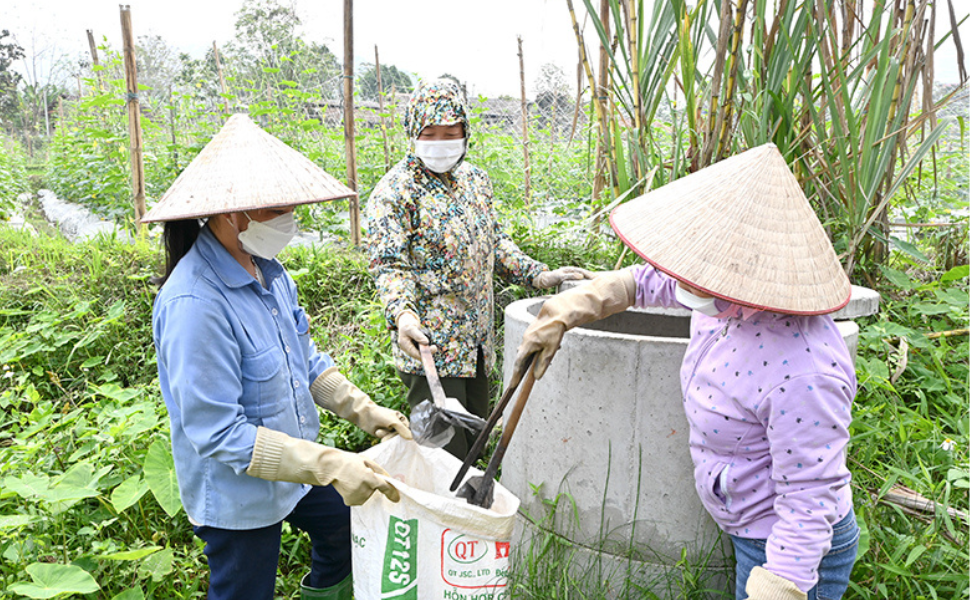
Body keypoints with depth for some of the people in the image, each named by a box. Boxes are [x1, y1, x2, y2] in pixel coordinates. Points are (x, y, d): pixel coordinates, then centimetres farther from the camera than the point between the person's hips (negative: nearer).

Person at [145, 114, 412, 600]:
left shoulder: (266, 268, -3)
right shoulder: (194, 302, -30)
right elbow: (217, 432, -30)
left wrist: (362, 409, 3)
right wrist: (328, 465, -33)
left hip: (293, 468, 8)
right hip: (238, 494, -8)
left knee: (352, 523, 26)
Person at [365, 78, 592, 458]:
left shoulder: (475, 179, 11)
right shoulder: (395, 191, -10)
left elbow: (494, 243, 20)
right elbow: (388, 265, -17)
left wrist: (539, 275, 9)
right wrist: (401, 314, -35)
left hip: (476, 343, 7)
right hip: (430, 346, -7)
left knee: (474, 444, 18)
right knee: (446, 455, -2)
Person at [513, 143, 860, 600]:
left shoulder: (802, 373, -36)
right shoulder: (731, 296, -11)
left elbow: (808, 503, -29)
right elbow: (643, 281, 6)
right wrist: (561, 315, 6)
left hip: (793, 552, -8)